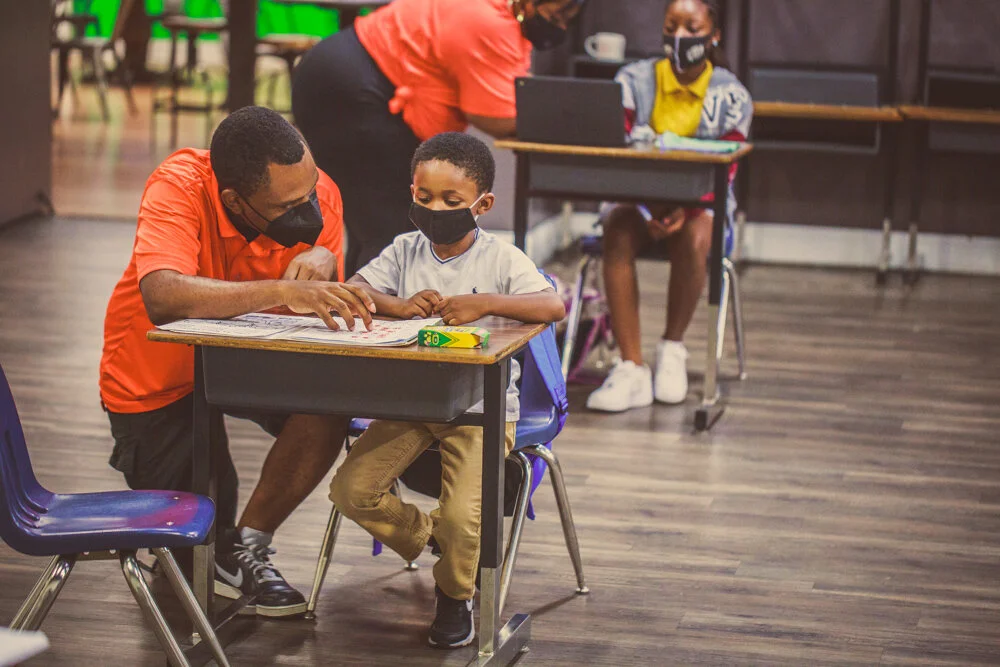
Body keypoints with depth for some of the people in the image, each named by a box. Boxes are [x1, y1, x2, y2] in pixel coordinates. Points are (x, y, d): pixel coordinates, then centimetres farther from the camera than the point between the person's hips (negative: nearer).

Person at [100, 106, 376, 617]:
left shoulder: (316, 192, -20)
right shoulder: (178, 188, -33)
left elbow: (327, 313, -9)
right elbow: (162, 297, -50)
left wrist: (324, 262, -32)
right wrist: (283, 292, -57)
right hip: (160, 378, -3)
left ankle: (246, 546, -7)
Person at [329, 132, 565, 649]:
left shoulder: (501, 259, -6)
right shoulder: (406, 251, 5)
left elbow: (554, 307, -20)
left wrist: (484, 303, -31)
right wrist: (397, 305, -22)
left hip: (482, 407, -4)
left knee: (461, 517, -20)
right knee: (352, 489, -10)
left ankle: (455, 594, 15)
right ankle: (425, 539, 19)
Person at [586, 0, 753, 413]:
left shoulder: (731, 96, -1)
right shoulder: (633, 81, 0)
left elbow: (724, 173, -7)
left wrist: (685, 207, -28)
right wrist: (646, 210, -27)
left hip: (701, 204, -1)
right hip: (636, 198, 1)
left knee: (694, 238, -35)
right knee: (617, 236, -33)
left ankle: (673, 348, -13)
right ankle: (632, 369, -36)